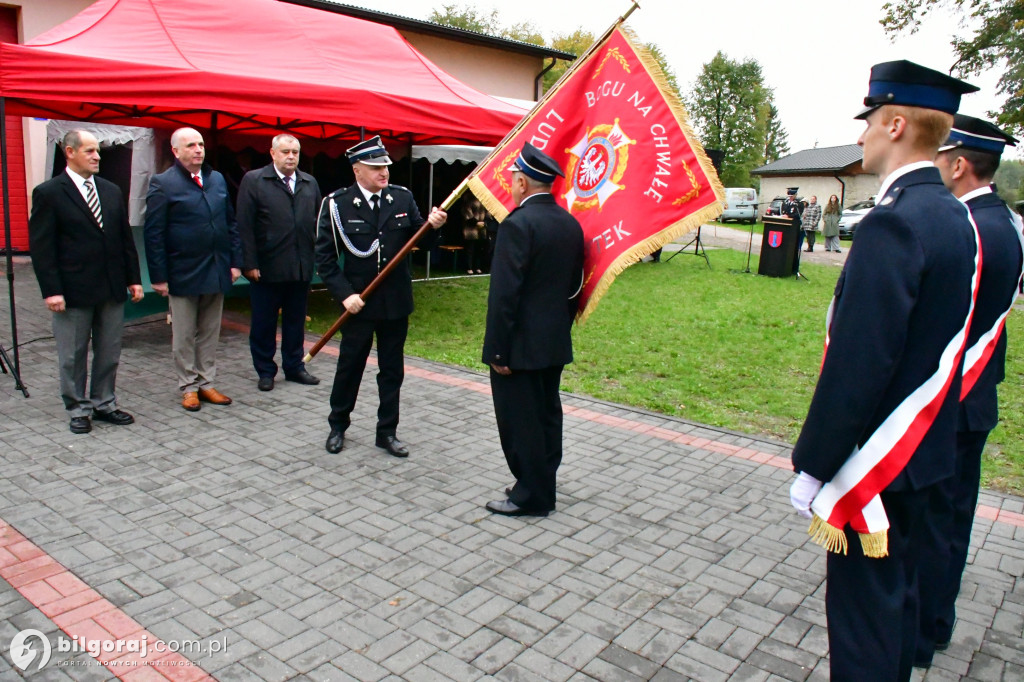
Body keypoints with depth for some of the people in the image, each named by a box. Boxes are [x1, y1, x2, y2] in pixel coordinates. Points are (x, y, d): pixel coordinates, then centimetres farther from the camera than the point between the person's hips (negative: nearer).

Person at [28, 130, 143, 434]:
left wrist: (133, 279, 8)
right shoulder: (48, 193, -5)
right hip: (73, 291, -5)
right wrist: (51, 291, -13)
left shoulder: (111, 191, 10)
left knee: (109, 352, 12)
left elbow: (126, 238, 13)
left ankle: (104, 404, 25)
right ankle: (78, 410, 20)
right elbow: (41, 246, -7)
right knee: (73, 356, 7)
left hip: (112, 288, 5)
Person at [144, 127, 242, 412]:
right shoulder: (163, 183, -6)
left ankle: (206, 383, 22)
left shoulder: (217, 179, 11)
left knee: (210, 334, 12)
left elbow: (231, 223, 14)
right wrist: (159, 276, -11)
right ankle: (189, 387, 18)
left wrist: (235, 261, 7)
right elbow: (154, 234, -8)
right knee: (184, 336, 7)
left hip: (217, 272, 5)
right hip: (183, 274, -5)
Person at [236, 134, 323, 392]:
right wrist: (249, 263, -11)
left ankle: (294, 367, 26)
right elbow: (244, 226, -6)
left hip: (302, 267, 4)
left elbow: (319, 222, 12)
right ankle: (265, 371, 20)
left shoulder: (310, 183, 11)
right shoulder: (253, 181, -2)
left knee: (296, 320, 13)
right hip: (267, 267, -4)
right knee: (264, 322, 7)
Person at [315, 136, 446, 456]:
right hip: (359, 302, -2)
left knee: (392, 370, 11)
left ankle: (387, 432, 25)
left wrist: (433, 226, -18)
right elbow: (325, 256, -6)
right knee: (349, 366, 12)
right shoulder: (336, 204, -7)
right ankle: (337, 426, 33)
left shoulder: (402, 197, 0)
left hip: (396, 301, 3)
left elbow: (419, 242, 3)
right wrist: (344, 294, -14)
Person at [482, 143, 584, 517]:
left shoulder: (518, 224, -18)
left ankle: (531, 496, 12)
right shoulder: (570, 223, 7)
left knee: (520, 422, 3)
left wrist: (497, 350, -16)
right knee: (547, 414, 17)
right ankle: (542, 485, 31)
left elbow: (504, 294, -21)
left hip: (520, 346, -8)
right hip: (555, 343, 9)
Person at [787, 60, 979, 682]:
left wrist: (811, 464, -17)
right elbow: (932, 345, 13)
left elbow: (858, 364, -26)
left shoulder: (894, 222, -23)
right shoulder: (956, 218, 7)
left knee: (863, 612, 6)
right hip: (924, 447, 9)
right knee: (898, 595, 24)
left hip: (875, 462, -9)